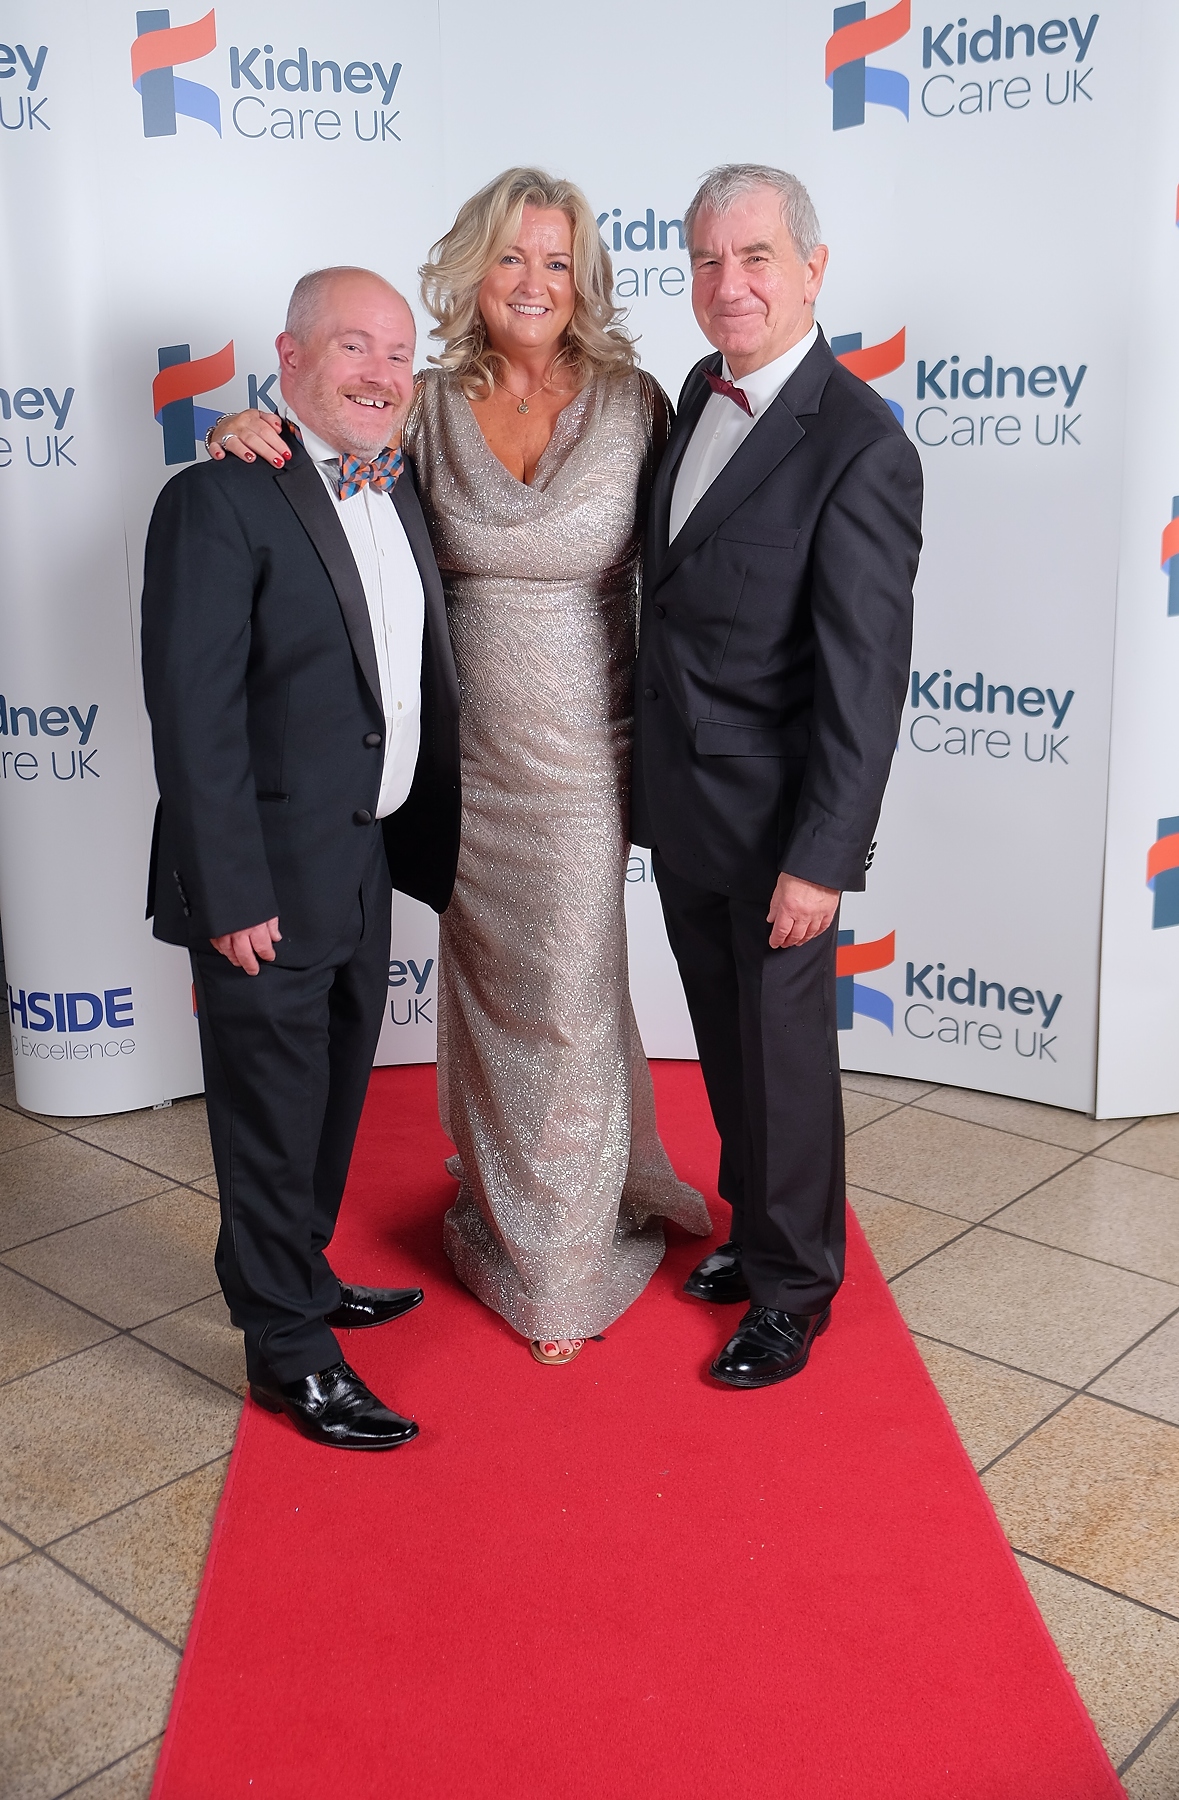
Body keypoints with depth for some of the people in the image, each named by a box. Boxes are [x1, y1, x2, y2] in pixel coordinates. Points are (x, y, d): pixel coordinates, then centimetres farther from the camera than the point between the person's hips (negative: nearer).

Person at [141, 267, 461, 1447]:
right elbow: (194, 715, -20)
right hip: (271, 881, -8)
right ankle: (289, 1352, 22)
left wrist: (428, 840, 12)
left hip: (367, 862, 8)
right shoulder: (218, 503, -16)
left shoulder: (398, 494, 9)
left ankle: (303, 1279, 43)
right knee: (273, 1116, 6)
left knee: (333, 1097, 23)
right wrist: (232, 893, -22)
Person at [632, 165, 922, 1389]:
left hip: (773, 825, -7)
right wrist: (652, 773, 13)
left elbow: (864, 677, -20)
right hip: (680, 805, 7)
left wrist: (821, 859, -21)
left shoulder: (860, 448, -20)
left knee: (784, 1058, 8)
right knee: (727, 1046, 21)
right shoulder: (703, 393, 6)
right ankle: (756, 1228, 42)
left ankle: (793, 1287, 28)